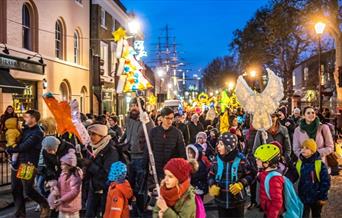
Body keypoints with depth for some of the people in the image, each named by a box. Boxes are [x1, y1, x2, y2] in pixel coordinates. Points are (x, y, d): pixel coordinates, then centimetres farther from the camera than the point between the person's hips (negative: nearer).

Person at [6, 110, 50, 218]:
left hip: (28, 164, -8)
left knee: (28, 190, -4)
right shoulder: (25, 129, 13)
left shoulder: (37, 133, -13)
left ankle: (45, 205, 18)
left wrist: (9, 149, -7)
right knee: (16, 189, 9)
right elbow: (19, 142, 21)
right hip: (18, 162, 8)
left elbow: (24, 146, -19)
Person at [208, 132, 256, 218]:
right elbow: (211, 175, 7)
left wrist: (241, 184, -19)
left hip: (237, 201, -3)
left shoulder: (240, 159, -14)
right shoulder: (217, 160, -4)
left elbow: (251, 175, -5)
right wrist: (212, 186, -11)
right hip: (221, 201, 3)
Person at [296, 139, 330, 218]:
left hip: (316, 198, -2)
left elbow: (325, 182, -12)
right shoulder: (299, 163, -4)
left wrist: (323, 197, -10)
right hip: (303, 198, 2)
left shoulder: (320, 164, -16)